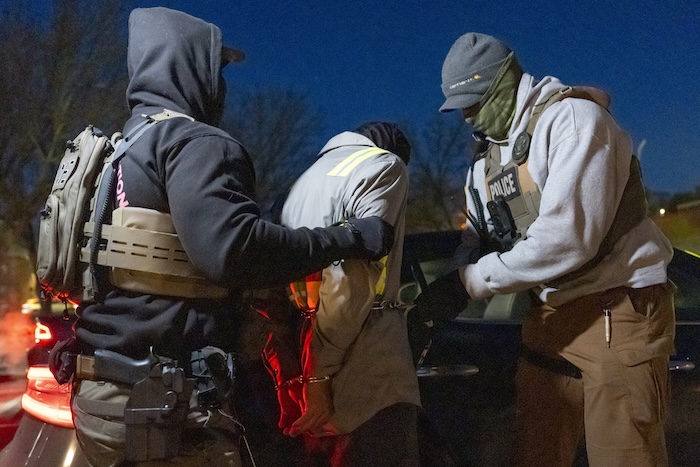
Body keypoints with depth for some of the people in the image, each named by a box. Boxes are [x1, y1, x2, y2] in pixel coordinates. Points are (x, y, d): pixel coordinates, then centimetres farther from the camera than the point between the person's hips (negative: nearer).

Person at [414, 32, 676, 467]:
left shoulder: (573, 116, -14)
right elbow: (478, 235, 12)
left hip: (618, 309, -7)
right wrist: (457, 276, -10)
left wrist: (472, 280, -19)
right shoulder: (486, 160, 13)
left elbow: (566, 236, -24)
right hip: (551, 315, 8)